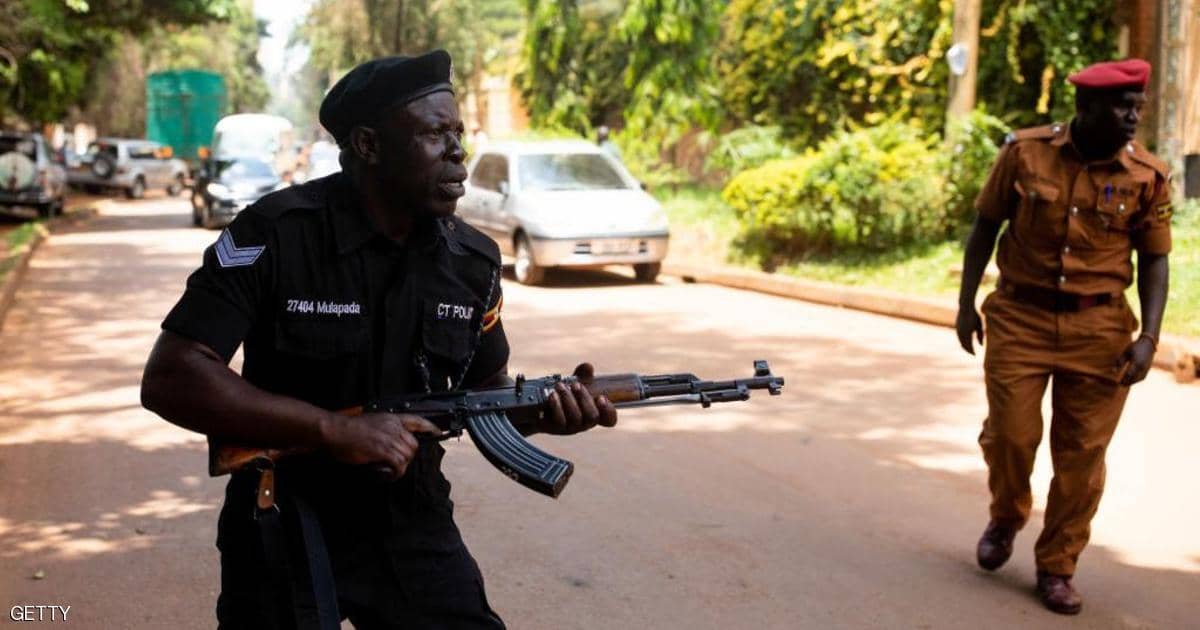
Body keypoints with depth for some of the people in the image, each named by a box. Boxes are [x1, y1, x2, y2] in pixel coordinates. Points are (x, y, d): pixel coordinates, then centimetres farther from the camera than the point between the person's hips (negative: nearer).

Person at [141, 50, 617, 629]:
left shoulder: (472, 260, -2)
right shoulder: (274, 234, -17)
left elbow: (485, 391, 11)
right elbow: (168, 381, -21)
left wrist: (542, 412, -13)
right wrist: (336, 430, -26)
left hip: (413, 522, 4)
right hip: (286, 527, -4)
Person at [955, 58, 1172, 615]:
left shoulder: (1147, 176, -4)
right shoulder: (1025, 152, -5)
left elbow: (1154, 260, 3)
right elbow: (985, 226, 5)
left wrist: (1148, 337, -7)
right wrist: (966, 303, 4)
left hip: (1098, 328, 0)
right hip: (1020, 318, 0)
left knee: (1081, 453, 3)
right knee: (1010, 434, 2)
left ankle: (1057, 568, 20)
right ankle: (1005, 520, 33)